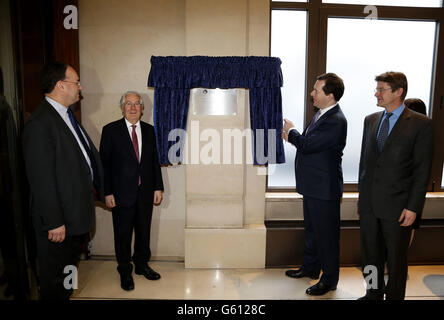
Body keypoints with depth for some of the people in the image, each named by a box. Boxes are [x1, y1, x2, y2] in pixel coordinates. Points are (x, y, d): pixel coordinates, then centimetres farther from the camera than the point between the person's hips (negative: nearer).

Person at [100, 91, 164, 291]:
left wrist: (158, 187, 4)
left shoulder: (149, 130, 7)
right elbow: (104, 163, -5)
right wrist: (107, 192, -9)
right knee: (123, 234, 9)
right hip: (122, 192, -3)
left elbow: (154, 160, 9)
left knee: (144, 231, 15)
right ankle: (125, 271, 27)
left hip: (145, 192, 3)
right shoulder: (110, 130, -3)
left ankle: (142, 265, 35)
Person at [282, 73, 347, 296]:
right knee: (312, 229, 22)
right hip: (313, 185, 10)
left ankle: (329, 279, 23)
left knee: (326, 234, 5)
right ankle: (310, 267, 41)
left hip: (324, 188, -10)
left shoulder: (335, 121, -23)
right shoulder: (322, 114, 10)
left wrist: (291, 131, -8)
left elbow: (307, 145, -26)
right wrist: (293, 136, 0)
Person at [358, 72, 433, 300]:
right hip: (369, 204, 5)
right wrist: (362, 193, 12)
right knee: (370, 254, 16)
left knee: (396, 258, 10)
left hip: (396, 206, -5)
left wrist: (413, 207, -12)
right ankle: (373, 294, 35)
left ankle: (394, 296, 30)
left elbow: (422, 170, -8)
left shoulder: (420, 124, -6)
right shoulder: (370, 120, 9)